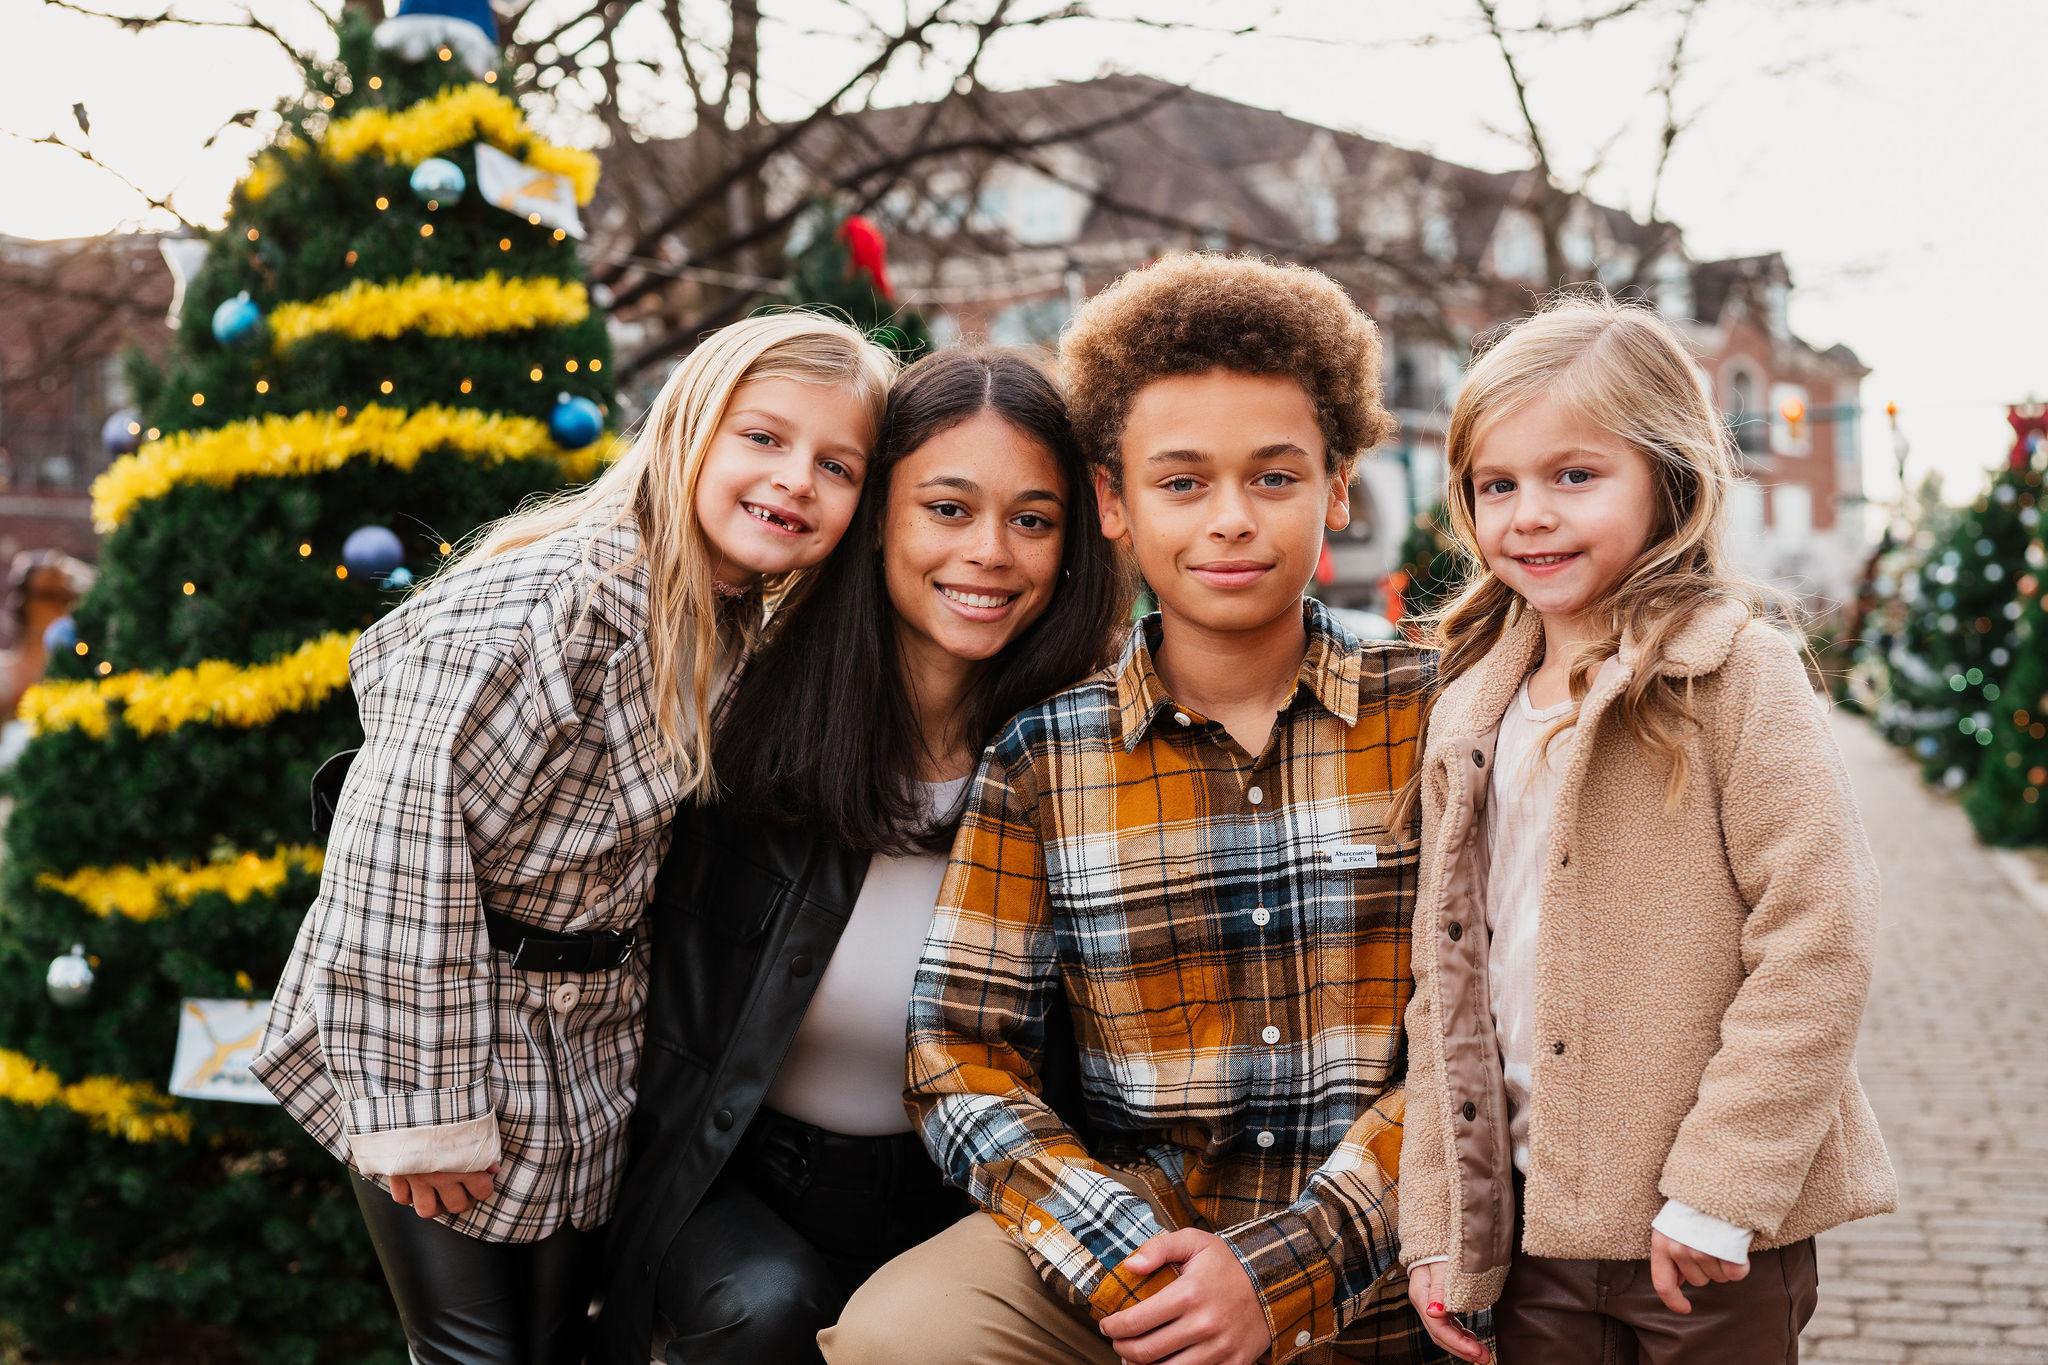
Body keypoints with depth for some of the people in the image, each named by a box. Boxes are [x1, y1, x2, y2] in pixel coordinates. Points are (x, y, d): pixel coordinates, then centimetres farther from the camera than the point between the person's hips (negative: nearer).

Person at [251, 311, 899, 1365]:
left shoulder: (742, 625, 3)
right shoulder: (557, 594, -24)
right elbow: (401, 826, -27)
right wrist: (425, 1104, -24)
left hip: (589, 1058, 8)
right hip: (437, 1031, -8)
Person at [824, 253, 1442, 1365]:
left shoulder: (1431, 719, 0)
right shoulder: (1044, 753, 2)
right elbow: (963, 1062, 0)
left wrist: (1278, 1273, -15)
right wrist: (1126, 1263, -15)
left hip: (1379, 1272, -1)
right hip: (1126, 1226, 1)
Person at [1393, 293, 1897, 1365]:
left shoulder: (1737, 671, -9)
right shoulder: (1470, 710, 8)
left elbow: (1815, 944, -14)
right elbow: (1445, 984, 10)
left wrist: (1718, 1190, -16)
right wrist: (1439, 1230, 7)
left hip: (1712, 1239, -5)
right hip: (1531, 1219, 5)